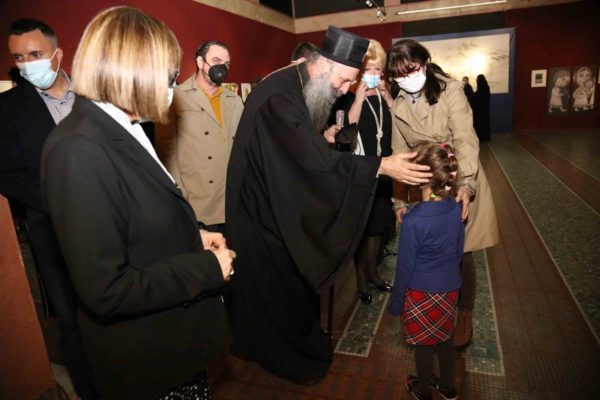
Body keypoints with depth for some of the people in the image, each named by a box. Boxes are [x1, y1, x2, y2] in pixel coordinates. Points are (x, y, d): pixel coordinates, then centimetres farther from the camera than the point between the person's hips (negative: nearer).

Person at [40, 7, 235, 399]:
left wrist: (193, 235, -2)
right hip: (145, 355, -8)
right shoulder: (79, 150, -27)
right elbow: (106, 290, -28)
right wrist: (208, 268, -20)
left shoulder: (121, 131, 2)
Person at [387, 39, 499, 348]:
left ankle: (464, 313, 25)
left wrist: (466, 184, -33)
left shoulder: (450, 91, -10)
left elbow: (465, 139, -18)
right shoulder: (398, 107, 3)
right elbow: (400, 155, 4)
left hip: (461, 184, -3)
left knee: (460, 252, 2)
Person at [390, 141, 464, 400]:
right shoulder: (456, 209, -11)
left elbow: (405, 267, -18)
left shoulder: (413, 221, -29)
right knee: (445, 338, 25)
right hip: (450, 288, 5)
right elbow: (459, 250, 4)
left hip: (421, 294, -5)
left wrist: (396, 303, -4)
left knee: (424, 345, 17)